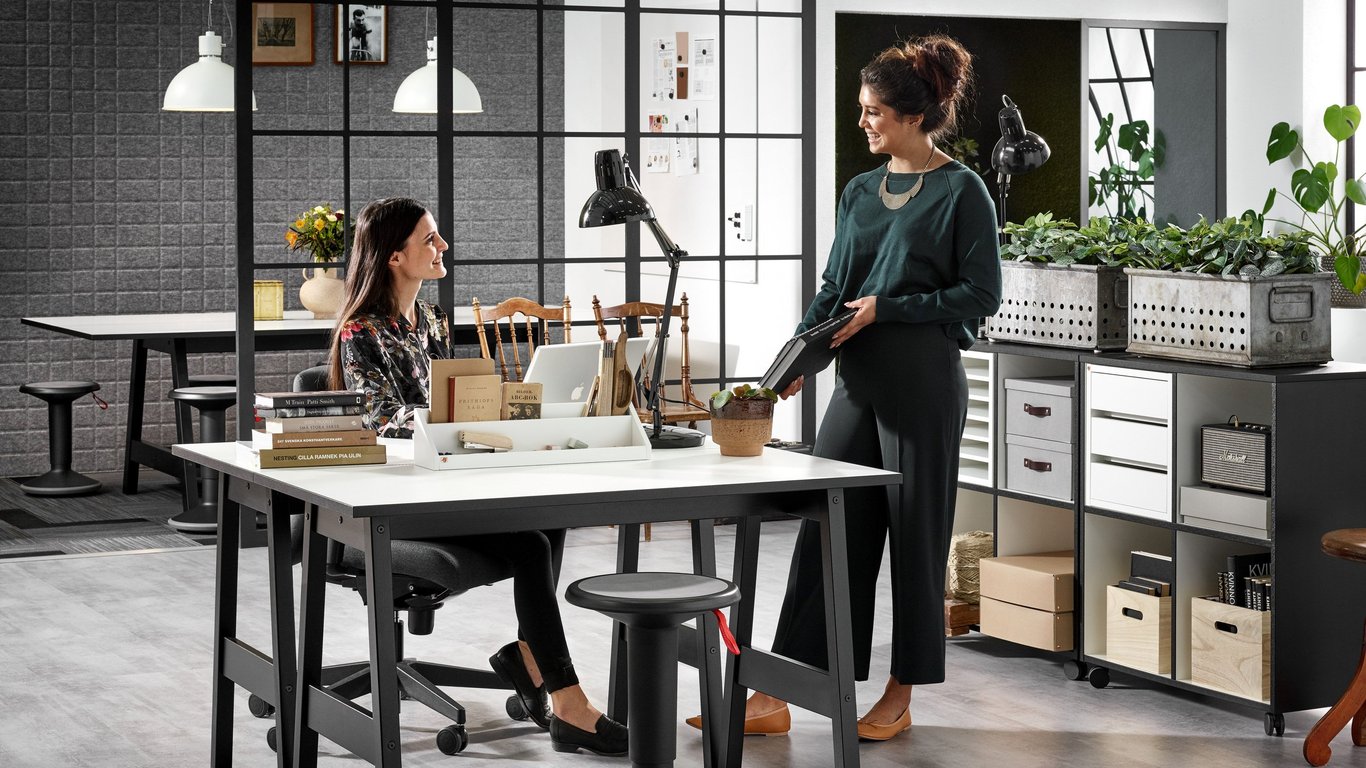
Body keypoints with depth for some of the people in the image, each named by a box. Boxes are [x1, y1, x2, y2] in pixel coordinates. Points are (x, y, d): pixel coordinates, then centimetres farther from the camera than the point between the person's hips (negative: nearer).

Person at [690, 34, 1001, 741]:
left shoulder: (961, 191, -5)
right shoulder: (860, 192, 15)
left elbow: (980, 294, -9)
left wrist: (885, 307, -14)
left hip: (923, 380, -6)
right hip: (858, 381, 6)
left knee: (915, 534, 3)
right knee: (825, 529, 3)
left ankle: (899, 700, 15)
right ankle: (775, 699, 3)